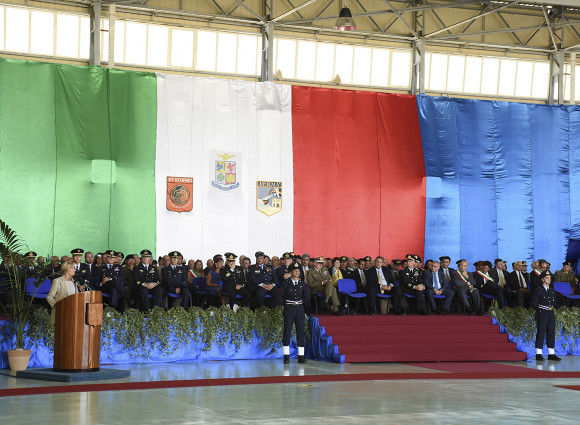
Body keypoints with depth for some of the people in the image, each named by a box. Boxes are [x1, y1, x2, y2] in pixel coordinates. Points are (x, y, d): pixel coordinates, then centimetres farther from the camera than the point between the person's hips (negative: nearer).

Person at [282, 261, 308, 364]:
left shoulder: (302, 283, 9)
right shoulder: (286, 283, -1)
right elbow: (280, 296, -3)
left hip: (300, 309, 3)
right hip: (289, 309, -3)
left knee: (300, 332, 3)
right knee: (287, 332, -4)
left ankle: (301, 356, 6)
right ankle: (286, 356, 0)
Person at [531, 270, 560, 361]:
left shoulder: (552, 290, 14)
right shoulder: (538, 290, -4)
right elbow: (534, 304, -5)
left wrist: (552, 307, 9)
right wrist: (541, 309, -3)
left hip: (551, 314, 6)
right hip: (542, 315, -6)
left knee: (551, 333, 5)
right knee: (541, 333, -5)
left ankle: (551, 354, 10)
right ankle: (538, 354, -2)